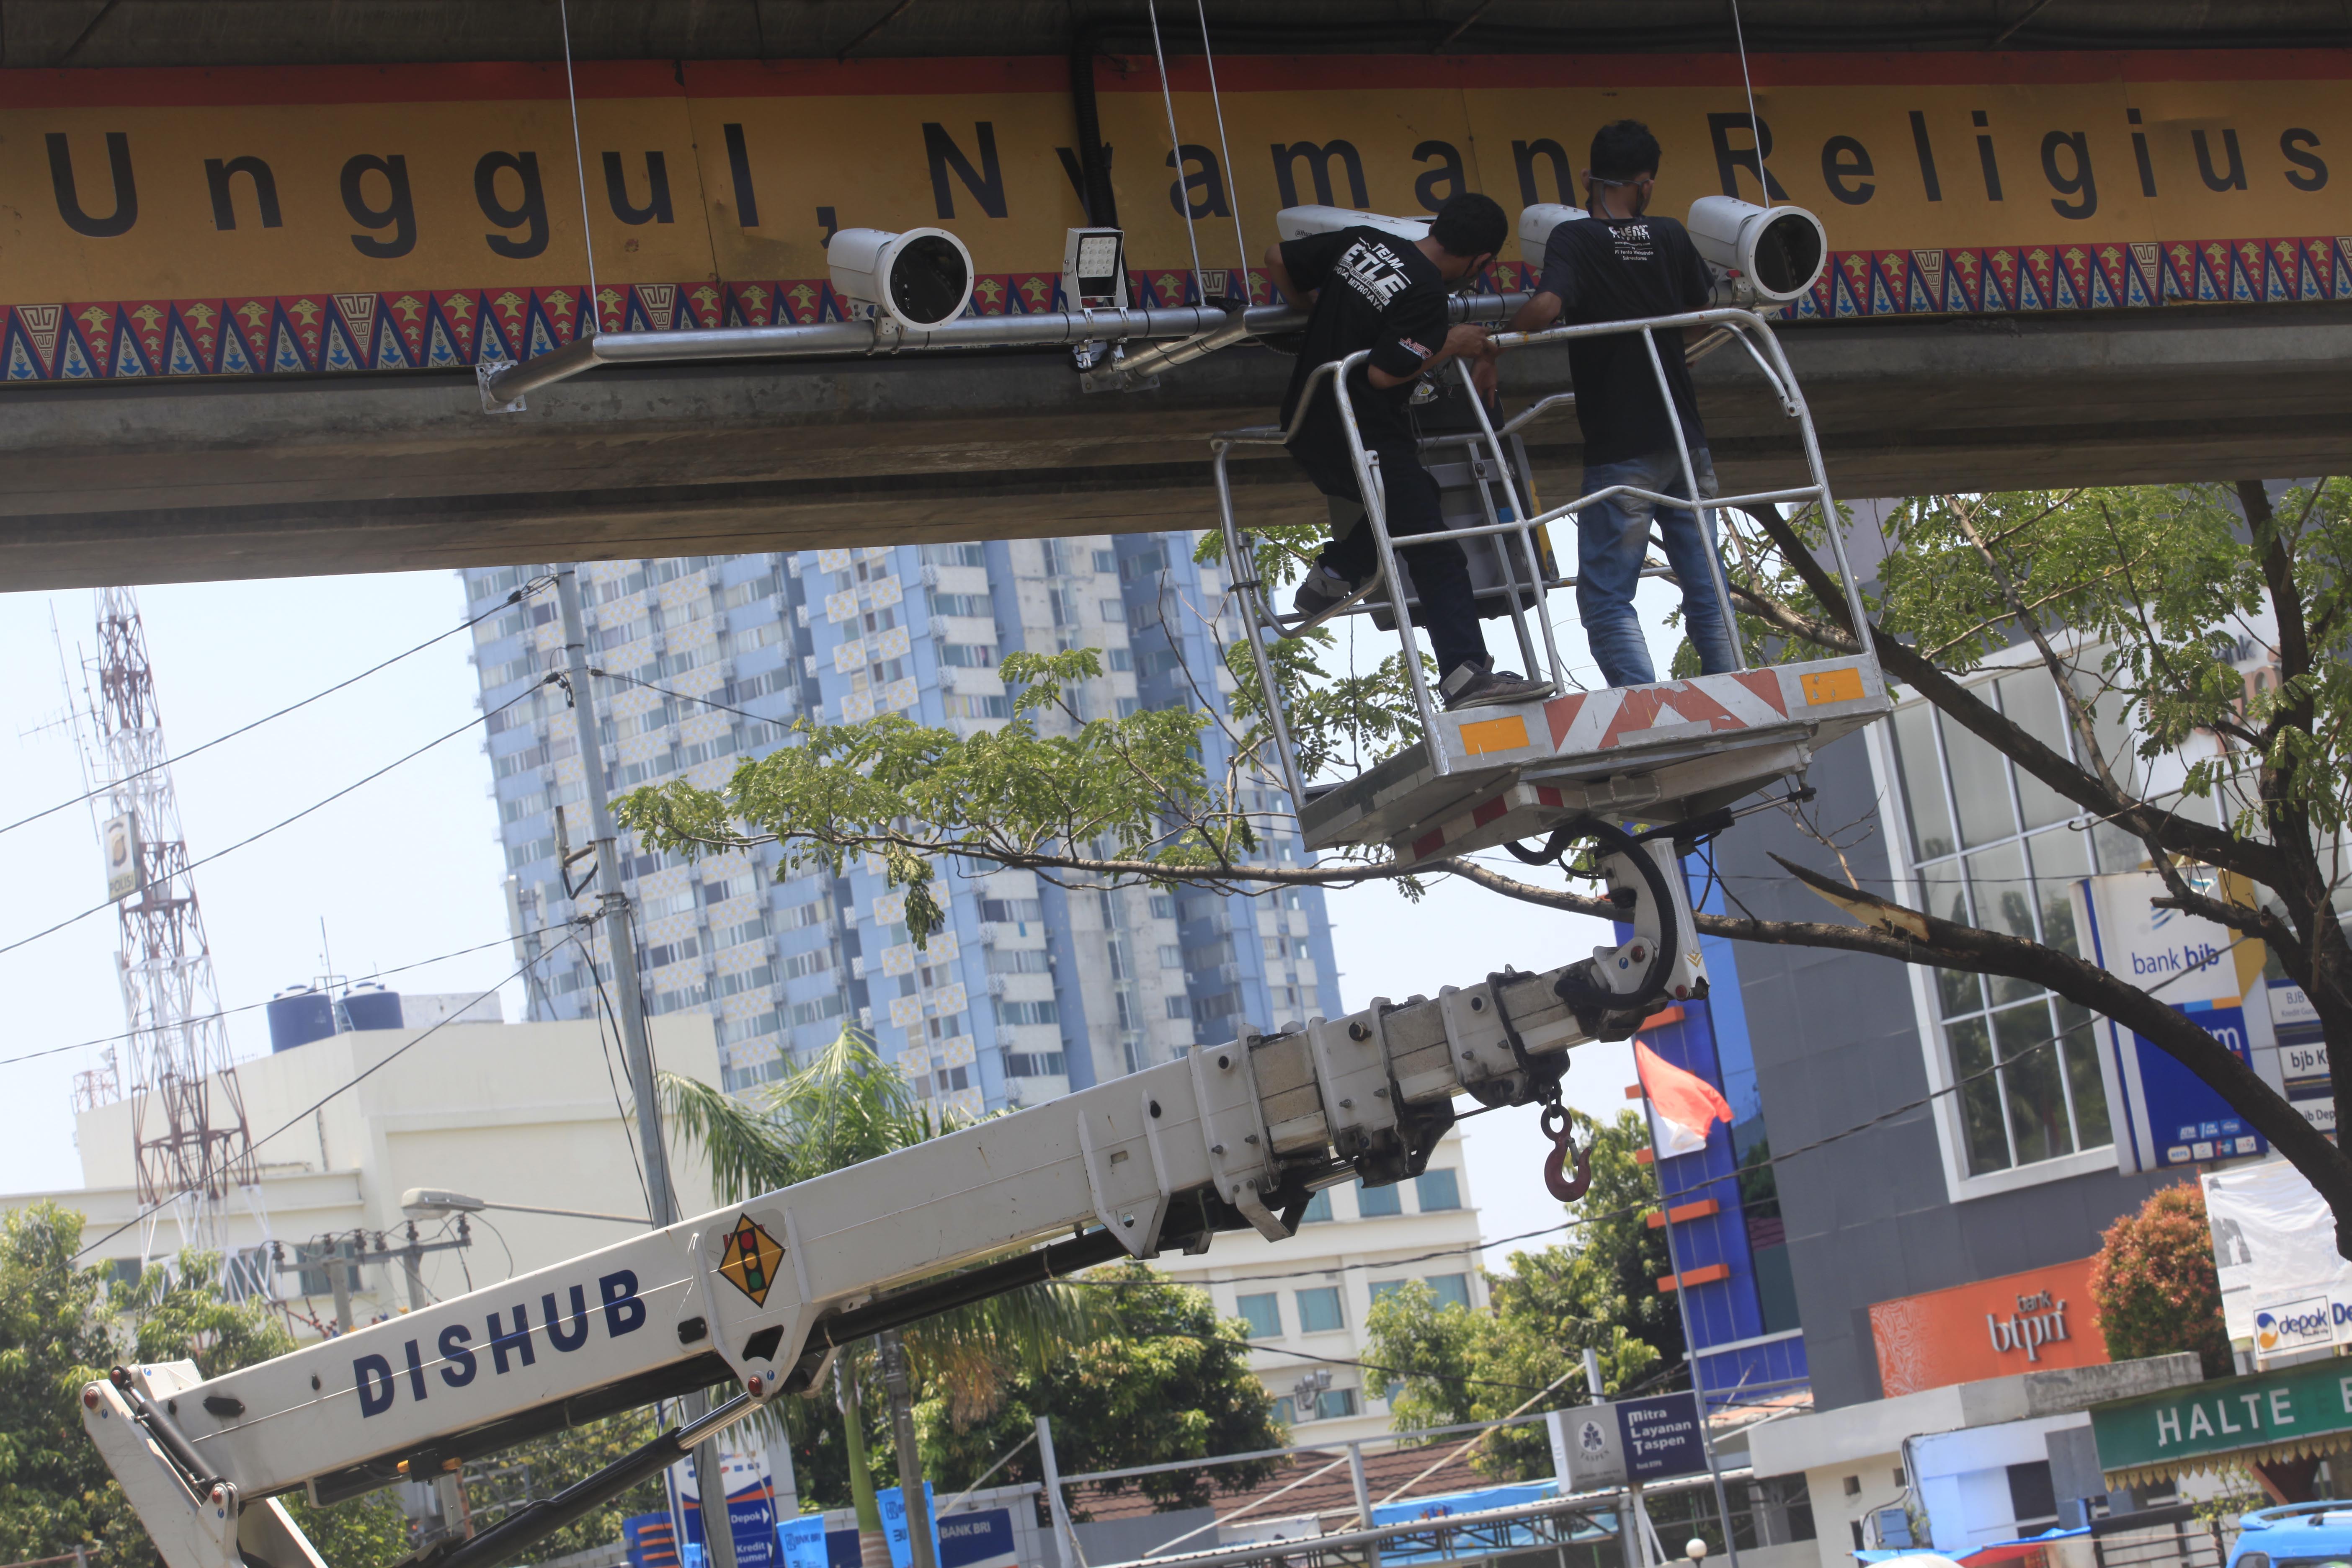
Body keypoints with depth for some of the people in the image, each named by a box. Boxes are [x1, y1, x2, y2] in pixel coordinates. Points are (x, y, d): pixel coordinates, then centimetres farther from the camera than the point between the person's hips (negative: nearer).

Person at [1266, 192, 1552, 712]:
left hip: (1307, 429, 9)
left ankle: (1331, 575, 19)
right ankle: (1465, 673, -16)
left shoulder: (1360, 241, 6)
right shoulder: (1426, 294, -17)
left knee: (1411, 497, 30)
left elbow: (1278, 259, 14)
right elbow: (1383, 373, -21)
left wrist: (1315, 310, 32)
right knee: (1436, 556, -8)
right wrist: (1452, 345, -9)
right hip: (1365, 439, -9)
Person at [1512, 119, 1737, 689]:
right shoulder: (1671, 237, 4)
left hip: (1621, 454, -5)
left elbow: (1547, 305, -28)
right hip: (1686, 443, 5)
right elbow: (1703, 315, 17)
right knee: (1705, 588, 12)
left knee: (1606, 597, -3)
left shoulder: (1574, 240, -10)